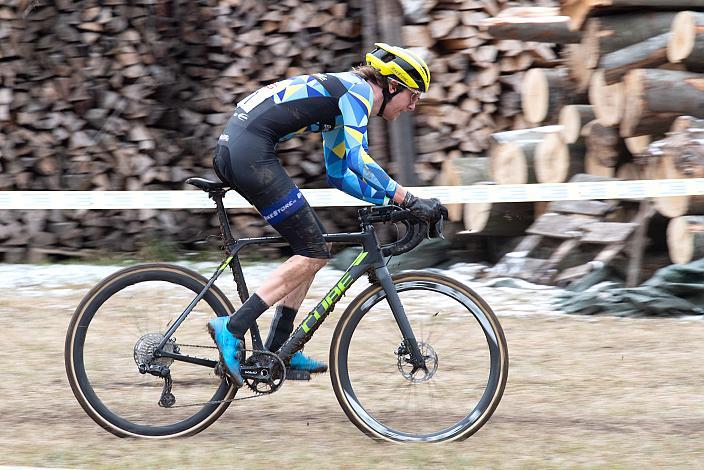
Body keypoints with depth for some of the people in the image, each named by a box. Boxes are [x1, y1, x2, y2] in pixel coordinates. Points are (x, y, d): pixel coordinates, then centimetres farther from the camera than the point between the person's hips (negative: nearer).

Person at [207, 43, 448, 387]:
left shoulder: (343, 98, 25)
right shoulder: (357, 91, -5)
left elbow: (338, 174, 30)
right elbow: (358, 160, -17)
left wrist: (390, 200, 23)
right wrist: (410, 201, -17)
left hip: (231, 150, 10)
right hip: (251, 152, -10)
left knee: (313, 244, 15)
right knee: (313, 253, -7)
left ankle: (278, 348, 14)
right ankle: (232, 329, -12)